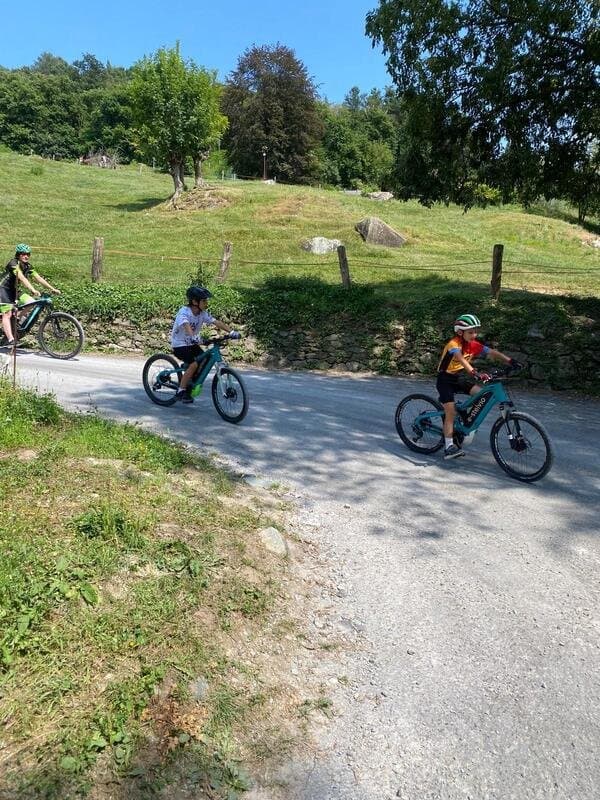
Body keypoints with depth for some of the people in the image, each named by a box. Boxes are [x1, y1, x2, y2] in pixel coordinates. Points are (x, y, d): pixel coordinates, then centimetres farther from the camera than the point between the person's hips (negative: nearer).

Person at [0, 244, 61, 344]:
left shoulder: (27, 266, 0)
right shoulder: (13, 263, -22)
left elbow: (38, 278, -4)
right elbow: (22, 278, -36)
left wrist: (52, 289, -14)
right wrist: (33, 290, -50)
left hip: (13, 290, 7)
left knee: (32, 302, -11)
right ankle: (10, 339, -24)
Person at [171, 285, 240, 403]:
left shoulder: (203, 313, -3)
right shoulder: (184, 312, -22)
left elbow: (216, 322, -13)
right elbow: (186, 325, -41)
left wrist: (231, 332, -26)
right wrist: (192, 337, -61)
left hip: (192, 344, 7)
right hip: (179, 344, -7)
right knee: (194, 364, -25)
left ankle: (190, 386, 11)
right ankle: (181, 391, -12)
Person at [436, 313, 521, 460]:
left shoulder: (474, 345, -5)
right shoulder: (454, 344, -25)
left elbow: (492, 352, -15)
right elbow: (462, 360, -42)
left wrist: (510, 361, -29)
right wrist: (476, 373, -57)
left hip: (459, 377, 6)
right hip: (446, 379, -6)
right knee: (451, 412, -13)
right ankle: (449, 447, -7)